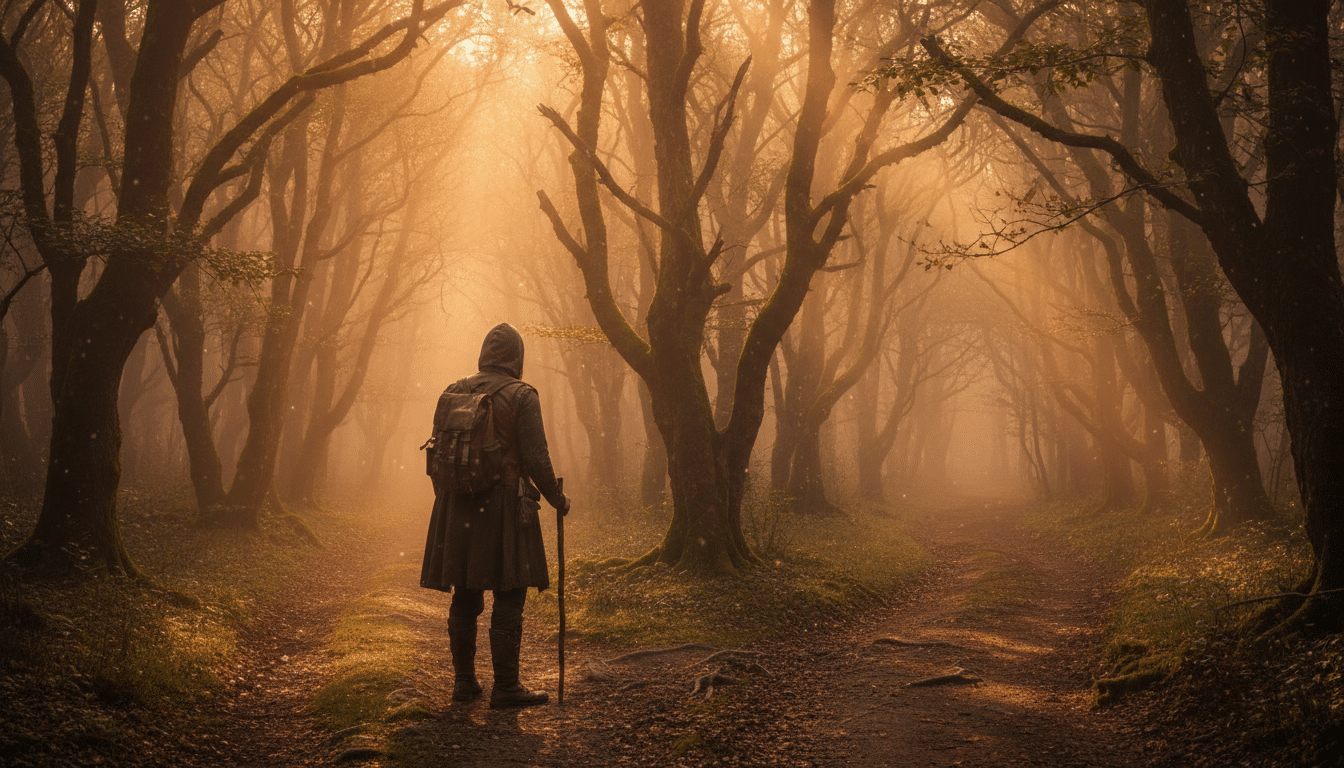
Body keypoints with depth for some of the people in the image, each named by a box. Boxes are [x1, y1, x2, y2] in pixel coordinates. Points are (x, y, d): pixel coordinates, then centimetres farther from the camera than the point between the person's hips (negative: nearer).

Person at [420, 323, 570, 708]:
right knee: (508, 598, 0)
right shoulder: (521, 396, -8)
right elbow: (536, 459, -11)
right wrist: (557, 498, 3)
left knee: (464, 598, 12)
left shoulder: (453, 393, 8)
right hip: (504, 506, -5)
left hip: (458, 506, 5)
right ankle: (505, 686, 0)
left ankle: (464, 680, 18)